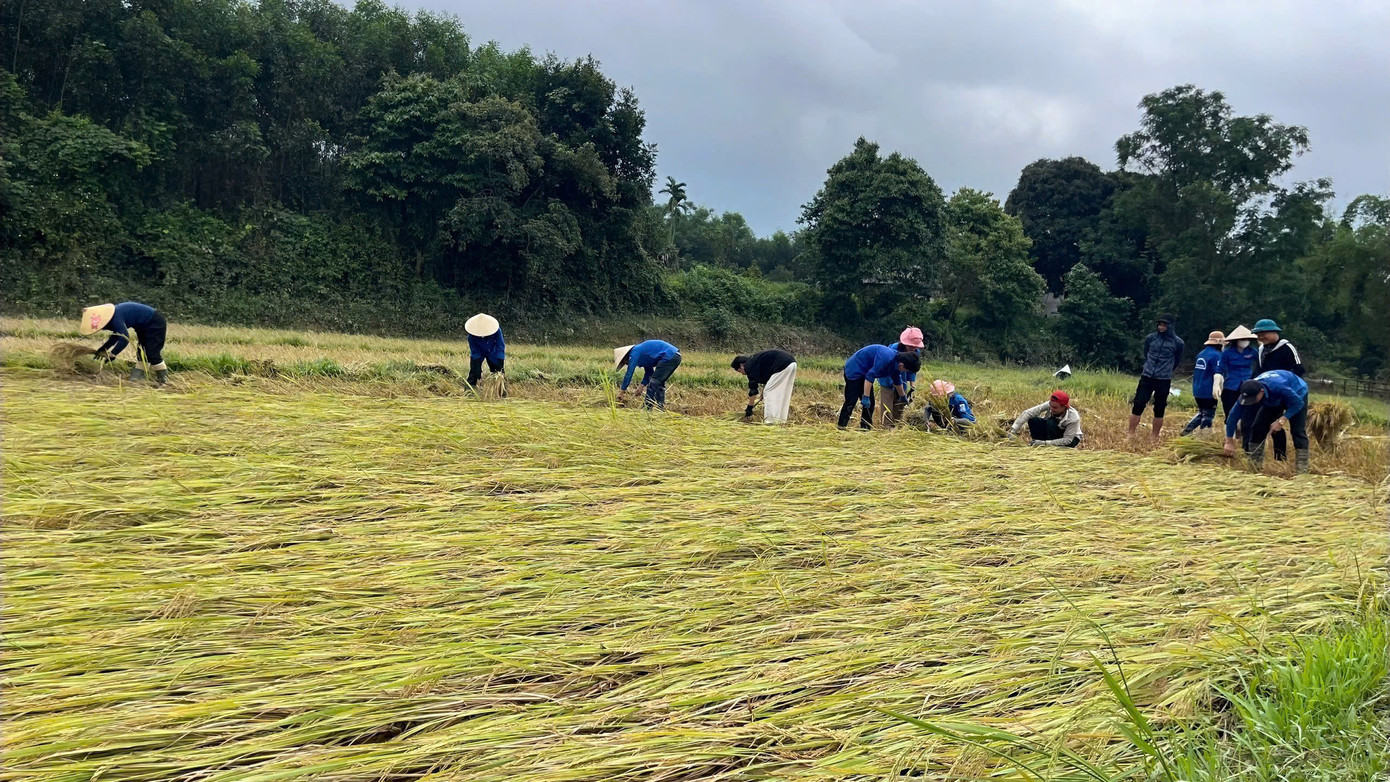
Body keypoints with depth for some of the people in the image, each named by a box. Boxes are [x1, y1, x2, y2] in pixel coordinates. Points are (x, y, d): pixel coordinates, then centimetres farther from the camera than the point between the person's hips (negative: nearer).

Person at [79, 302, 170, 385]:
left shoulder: (116, 319, -28)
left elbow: (124, 339, -29)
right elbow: (116, 336, 14)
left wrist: (112, 355, -20)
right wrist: (103, 349, 10)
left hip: (155, 323, -10)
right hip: (145, 326, 10)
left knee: (151, 353, -12)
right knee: (142, 353, 11)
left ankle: (164, 380, -7)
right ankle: (138, 379, 15)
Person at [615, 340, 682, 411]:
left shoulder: (634, 353, -4)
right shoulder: (641, 352, 24)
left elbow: (629, 373, -4)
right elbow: (649, 372, 29)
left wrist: (623, 391, 3)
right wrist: (642, 385, 21)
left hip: (669, 356, -10)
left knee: (654, 381, -5)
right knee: (659, 383, 18)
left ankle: (647, 408, -3)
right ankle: (660, 407, 18)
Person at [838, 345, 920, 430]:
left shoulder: (896, 362, -2)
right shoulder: (886, 359, -32)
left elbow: (897, 382, 18)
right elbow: (870, 376, -32)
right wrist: (866, 397, -30)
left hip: (863, 373, 10)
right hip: (854, 370, -10)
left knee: (870, 403, 6)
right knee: (850, 402, -14)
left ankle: (865, 429, 10)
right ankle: (841, 428, -14)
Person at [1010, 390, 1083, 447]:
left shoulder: (1074, 418, -34)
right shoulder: (1049, 405, -27)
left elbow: (1067, 440, -32)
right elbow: (1027, 413, -31)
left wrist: (1045, 443, -39)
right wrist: (1013, 430, -40)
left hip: (1071, 439, -4)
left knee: (1051, 422, -33)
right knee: (1033, 420, -23)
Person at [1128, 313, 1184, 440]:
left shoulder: (1177, 343, -4)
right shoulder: (1150, 338, 0)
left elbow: (1177, 361, 13)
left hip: (1164, 381, -1)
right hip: (1147, 378, 1)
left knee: (1159, 410, 6)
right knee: (1138, 406, -4)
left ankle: (1155, 438, 15)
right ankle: (1130, 435, 2)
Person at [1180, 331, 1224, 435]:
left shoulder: (1201, 354, 11)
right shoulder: (1216, 355, -13)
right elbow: (1217, 373, -25)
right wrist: (1218, 386, -35)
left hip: (1197, 390, 8)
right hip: (1208, 391, -7)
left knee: (1202, 413, 21)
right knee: (1208, 415, 2)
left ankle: (1187, 430, 13)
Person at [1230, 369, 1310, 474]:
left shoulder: (1278, 386, -45)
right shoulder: (1249, 392, -31)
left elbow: (1298, 403, -32)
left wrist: (1281, 421, -38)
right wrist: (1229, 441, -21)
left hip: (1297, 394, -4)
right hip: (1274, 399, 5)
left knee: (1298, 430, -19)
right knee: (1257, 426, -7)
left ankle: (1302, 468, -19)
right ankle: (1253, 464, 1)